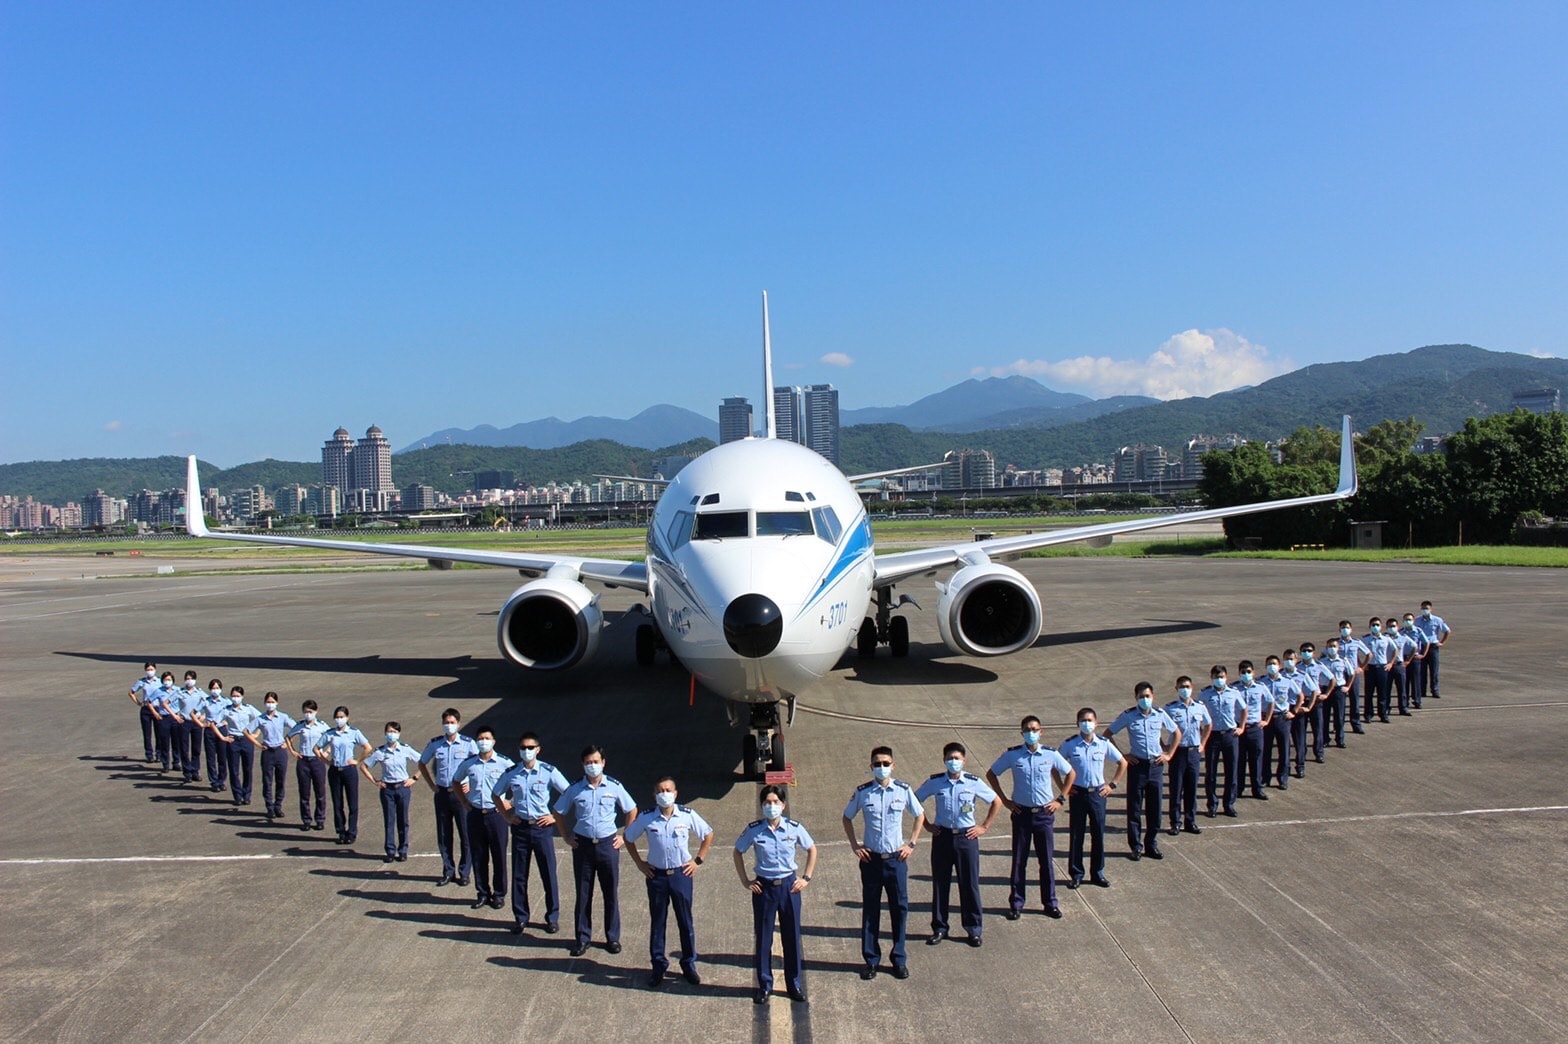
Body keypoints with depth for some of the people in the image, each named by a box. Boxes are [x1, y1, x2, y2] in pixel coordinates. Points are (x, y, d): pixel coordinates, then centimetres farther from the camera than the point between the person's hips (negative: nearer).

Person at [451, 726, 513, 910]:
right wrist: (465, 803, 9)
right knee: (478, 856, 9)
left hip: (495, 814, -3)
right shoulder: (468, 763, 3)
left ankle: (498, 894, 16)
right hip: (475, 814, 3)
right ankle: (482, 893, 21)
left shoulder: (504, 763, -6)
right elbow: (456, 782, 19)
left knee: (499, 855, 4)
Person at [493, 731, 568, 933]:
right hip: (520, 827, 3)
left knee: (548, 874, 4)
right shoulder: (511, 773, 1)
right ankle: (521, 917, 21)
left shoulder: (548, 771, -7)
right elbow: (497, 795, 17)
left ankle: (552, 918, 16)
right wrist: (506, 815, 7)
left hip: (542, 827, -2)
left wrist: (555, 816, -7)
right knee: (519, 875, 8)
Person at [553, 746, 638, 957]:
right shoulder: (575, 789, -3)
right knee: (583, 893, 7)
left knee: (611, 892, 6)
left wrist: (625, 836, 4)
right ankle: (582, 938, 19)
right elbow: (558, 813, 10)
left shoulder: (614, 787, -4)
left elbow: (632, 810, 7)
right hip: (582, 844, 1)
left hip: (608, 844, 0)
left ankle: (613, 937, 18)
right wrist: (566, 837, 5)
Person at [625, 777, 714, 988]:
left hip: (681, 874, 0)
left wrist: (698, 860, 1)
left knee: (685, 921, 7)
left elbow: (708, 835, 5)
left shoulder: (687, 815, -9)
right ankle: (658, 966, 21)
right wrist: (640, 863, 3)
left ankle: (689, 965, 22)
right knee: (657, 922, 9)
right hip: (656, 875, 0)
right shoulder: (646, 818, -8)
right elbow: (629, 838, 7)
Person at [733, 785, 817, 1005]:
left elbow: (812, 850, 8)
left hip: (789, 885, 0)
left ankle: (795, 984, 20)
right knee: (762, 937, 5)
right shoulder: (753, 829, -7)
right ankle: (764, 985, 19)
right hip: (764, 887, 0)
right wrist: (745, 881, 2)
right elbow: (738, 852, 8)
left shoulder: (794, 828, -6)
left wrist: (806, 878, 2)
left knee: (792, 936, 7)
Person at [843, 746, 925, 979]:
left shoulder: (903, 790, -4)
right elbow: (847, 817, 10)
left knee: (900, 908, 6)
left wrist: (912, 843, 3)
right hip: (871, 858, 0)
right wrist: (854, 845, 2)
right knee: (870, 910, 7)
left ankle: (899, 959, 20)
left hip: (896, 858, 0)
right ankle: (871, 960, 19)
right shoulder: (862, 792, -4)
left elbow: (919, 815, 11)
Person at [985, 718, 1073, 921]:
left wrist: (1060, 799, 4)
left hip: (1045, 813, 0)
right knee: (1019, 860, 5)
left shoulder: (1051, 754, -5)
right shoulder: (1012, 755, -6)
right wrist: (1004, 800, 1)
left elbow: (1070, 773, 10)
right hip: (1021, 813, 0)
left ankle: (1050, 902, 20)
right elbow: (991, 774, 6)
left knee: (1047, 860, 8)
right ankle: (1016, 904, 15)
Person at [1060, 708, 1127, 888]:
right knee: (1076, 835, 4)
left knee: (1098, 834, 7)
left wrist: (1112, 785, 3)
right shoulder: (1070, 745, -6)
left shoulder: (1104, 744, -3)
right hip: (1077, 793, -1)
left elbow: (1123, 763, 9)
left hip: (1097, 793, 1)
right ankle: (1076, 874, 15)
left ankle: (1098, 873, 20)